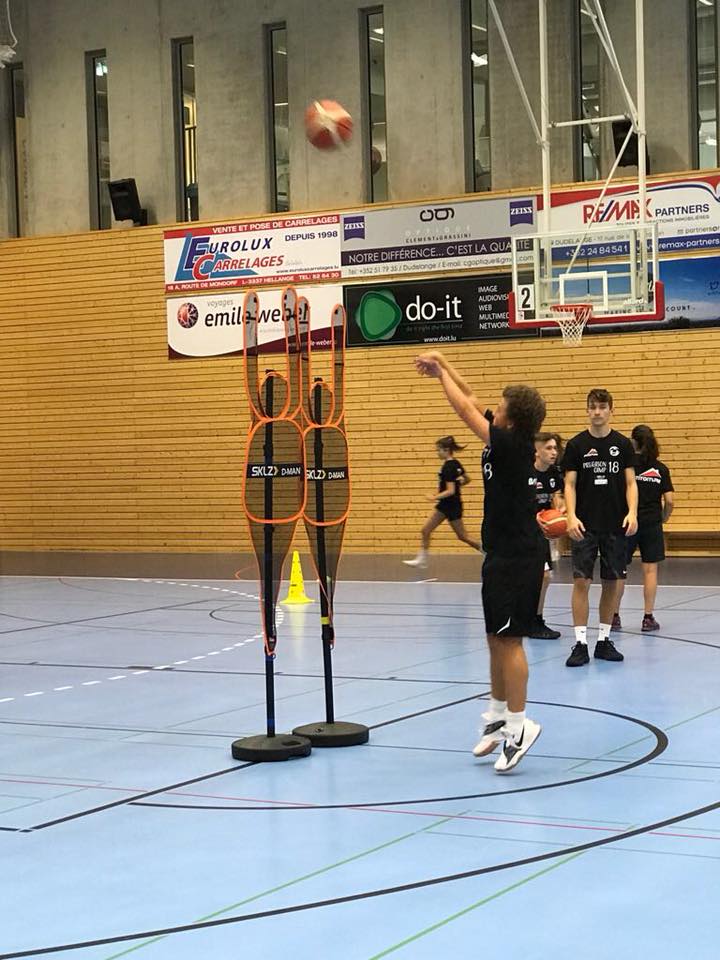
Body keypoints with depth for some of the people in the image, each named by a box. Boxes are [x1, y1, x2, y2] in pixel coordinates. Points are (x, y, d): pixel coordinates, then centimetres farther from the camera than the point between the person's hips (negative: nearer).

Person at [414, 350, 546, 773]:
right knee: (498, 639, 14)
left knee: (508, 639, -8)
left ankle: (519, 725, -5)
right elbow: (473, 402, 18)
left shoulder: (511, 446, -17)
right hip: (506, 553, 10)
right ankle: (498, 716, 23)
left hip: (515, 558, -10)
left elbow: (466, 410, -11)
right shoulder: (512, 443, 7)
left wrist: (441, 371, 2)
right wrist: (443, 366, 18)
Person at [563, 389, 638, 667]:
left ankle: (604, 640, 16)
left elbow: (630, 482, 4)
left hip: (616, 526, 2)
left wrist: (632, 512, -12)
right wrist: (571, 516, -15)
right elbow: (570, 484, 0)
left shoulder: (623, 444, 5)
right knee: (581, 581, -7)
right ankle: (580, 643, -5)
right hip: (585, 526, -2)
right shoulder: (576, 445, 1)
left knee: (611, 582, 6)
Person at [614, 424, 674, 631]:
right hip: (652, 524, 1)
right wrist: (663, 519, 16)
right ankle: (648, 618, 4)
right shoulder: (661, 469, 2)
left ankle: (614, 616, 13)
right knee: (650, 570, 5)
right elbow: (669, 501, -1)